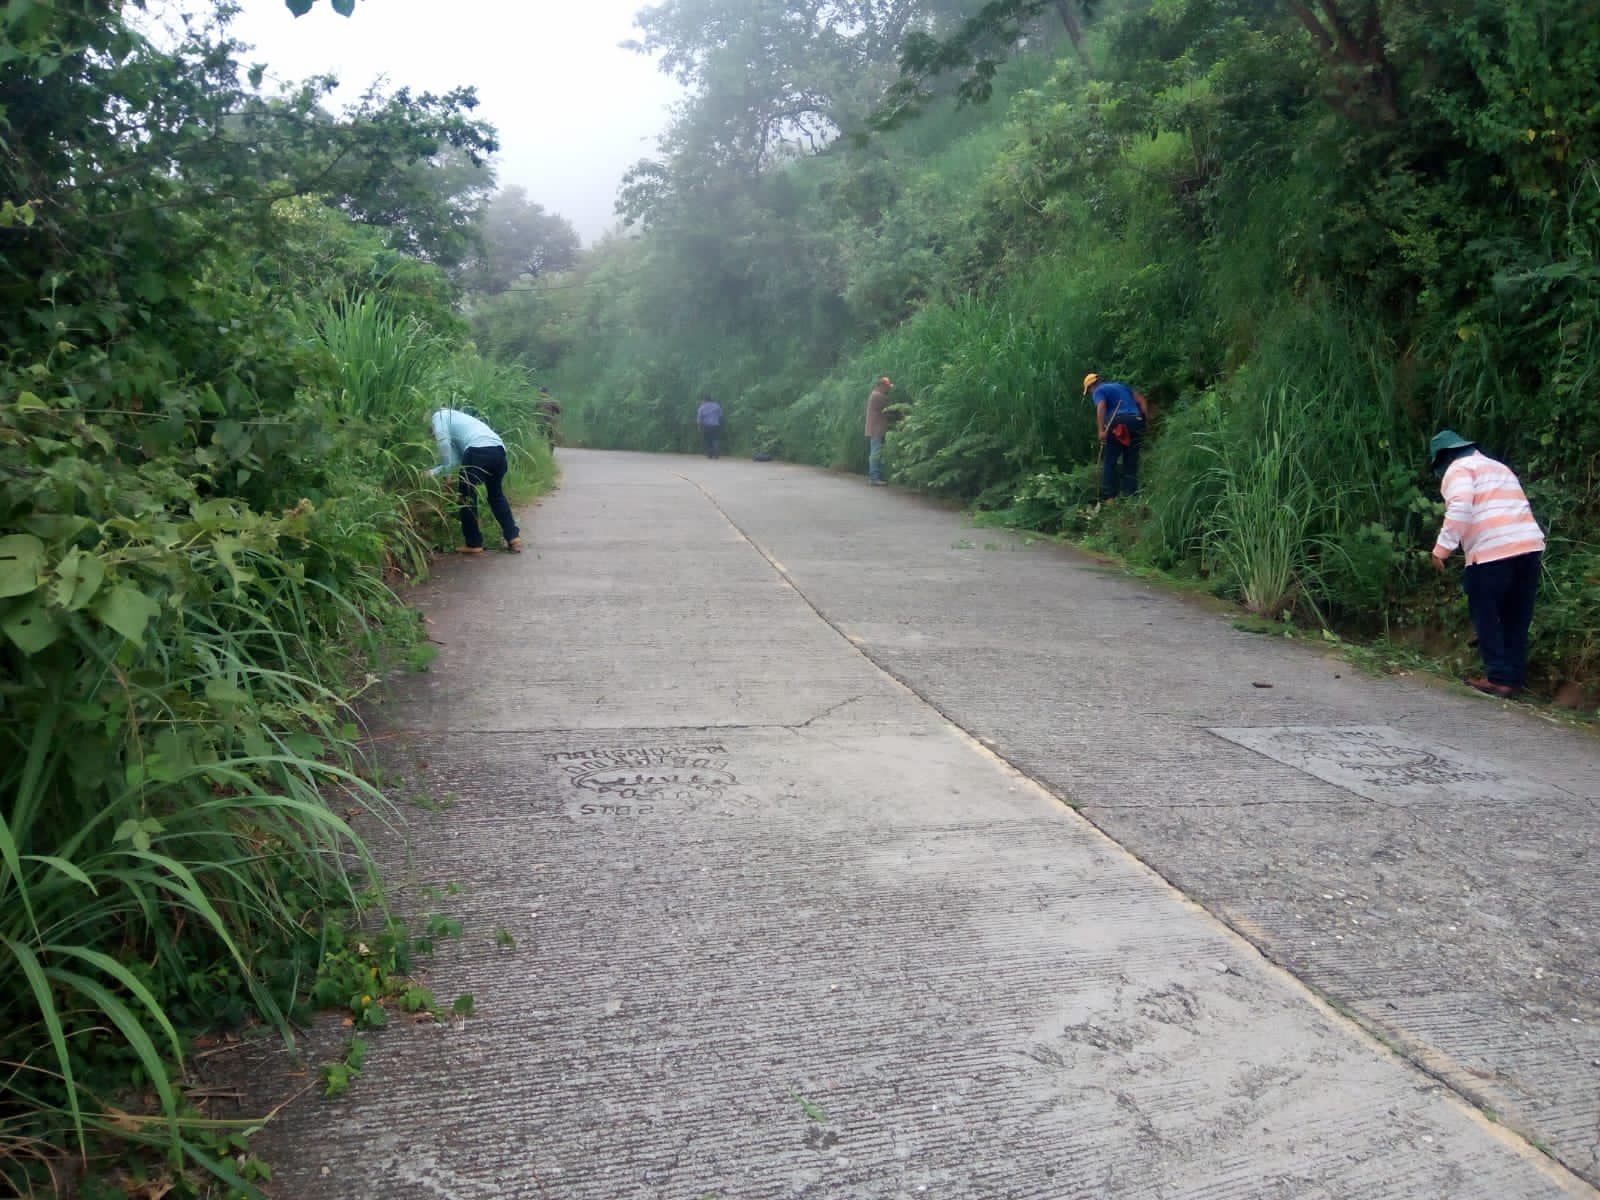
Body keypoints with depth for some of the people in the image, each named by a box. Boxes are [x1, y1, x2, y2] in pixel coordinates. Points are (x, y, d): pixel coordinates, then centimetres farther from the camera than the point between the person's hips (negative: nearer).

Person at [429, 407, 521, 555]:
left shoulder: (439, 415, 18)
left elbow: (443, 442, -1)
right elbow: (457, 459, 26)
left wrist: (443, 467, 11)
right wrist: (434, 472, 26)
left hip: (478, 450, -8)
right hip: (498, 450, 8)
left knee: (467, 496, 7)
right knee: (496, 495, 24)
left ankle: (474, 543, 12)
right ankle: (513, 537, 20)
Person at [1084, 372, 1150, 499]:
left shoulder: (1099, 391, 7)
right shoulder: (1121, 386, 29)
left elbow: (1101, 407, -14)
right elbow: (1141, 400, 20)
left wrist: (1101, 430, -22)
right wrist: (1146, 419, 12)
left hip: (1118, 424, -6)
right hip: (1136, 422, 6)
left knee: (1109, 461, 1)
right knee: (1131, 463, 10)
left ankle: (1107, 497, -5)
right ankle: (1130, 497, 5)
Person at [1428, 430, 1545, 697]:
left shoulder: (1458, 469, 5)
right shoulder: (1497, 466, 29)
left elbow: (1460, 508, -14)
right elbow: (1515, 507, 23)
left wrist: (1442, 548, -12)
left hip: (1493, 549, -7)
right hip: (1530, 544, 7)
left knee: (1485, 615, 3)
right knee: (1517, 617, 12)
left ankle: (1499, 677, 0)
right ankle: (1515, 677, 13)